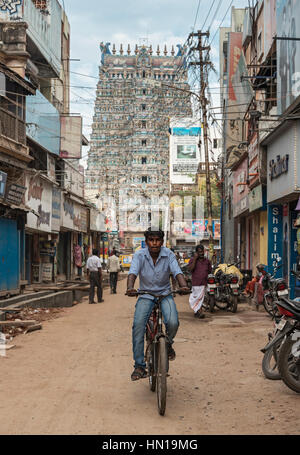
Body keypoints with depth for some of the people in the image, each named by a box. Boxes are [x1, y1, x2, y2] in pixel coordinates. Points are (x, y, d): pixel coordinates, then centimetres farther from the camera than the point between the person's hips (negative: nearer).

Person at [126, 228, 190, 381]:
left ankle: (168, 344, 11)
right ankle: (139, 366, -15)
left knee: (173, 323, -26)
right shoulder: (139, 255, -9)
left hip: (164, 295, 0)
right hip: (146, 296, 0)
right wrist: (130, 288, -44)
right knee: (138, 324, -23)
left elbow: (177, 272, -19)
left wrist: (183, 286, -41)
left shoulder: (168, 255, -7)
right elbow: (133, 273, -23)